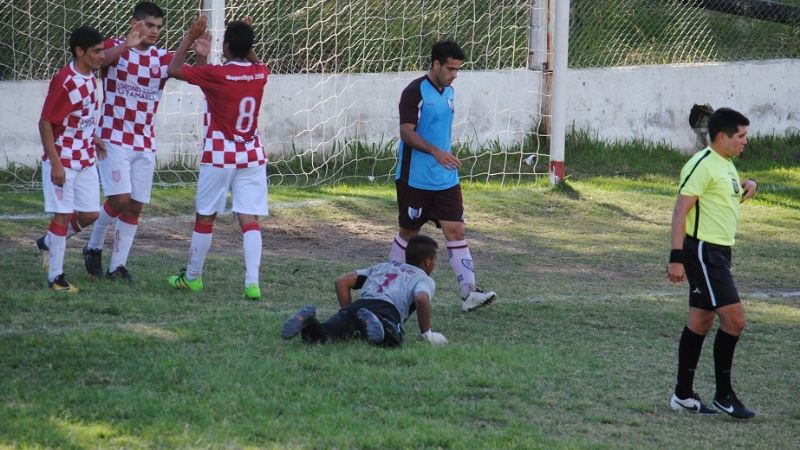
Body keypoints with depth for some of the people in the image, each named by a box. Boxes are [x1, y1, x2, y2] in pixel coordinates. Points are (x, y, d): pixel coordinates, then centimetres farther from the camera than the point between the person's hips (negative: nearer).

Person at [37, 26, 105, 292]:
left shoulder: (90, 77, 5)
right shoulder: (64, 81, -20)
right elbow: (45, 123, -19)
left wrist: (92, 140, 12)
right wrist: (55, 163, -22)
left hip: (85, 160, 8)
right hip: (63, 161, -8)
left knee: (90, 214, 8)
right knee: (63, 214, -4)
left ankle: (48, 242, 31)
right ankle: (55, 276, 4)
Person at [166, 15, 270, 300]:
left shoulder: (216, 74, -14)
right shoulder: (260, 74, 0)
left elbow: (174, 69, -2)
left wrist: (191, 37, 4)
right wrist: (246, 39, 19)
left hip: (219, 158, -3)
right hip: (252, 157, 3)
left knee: (205, 217, 11)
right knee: (249, 220, -2)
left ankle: (192, 277, 24)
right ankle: (252, 282, -16)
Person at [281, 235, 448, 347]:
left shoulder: (382, 267, 38)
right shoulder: (425, 279, 22)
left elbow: (342, 281, 28)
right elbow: (421, 298, -3)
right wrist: (426, 333, 10)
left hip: (359, 304, 4)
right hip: (387, 309, -4)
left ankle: (309, 322, -45)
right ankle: (371, 324, -56)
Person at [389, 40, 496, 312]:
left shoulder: (448, 92, 12)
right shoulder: (415, 92, -13)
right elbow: (406, 132, -20)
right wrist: (436, 152, -31)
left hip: (445, 179, 7)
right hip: (415, 178, -6)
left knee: (456, 231, -4)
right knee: (409, 233, 5)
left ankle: (469, 292, -9)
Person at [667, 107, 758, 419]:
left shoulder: (726, 165, 14)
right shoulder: (703, 165, -15)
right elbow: (680, 211, -19)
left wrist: (748, 186, 10)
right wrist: (677, 258, -24)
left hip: (718, 252, 10)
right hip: (703, 250, -10)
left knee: (701, 322, 12)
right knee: (734, 319, -12)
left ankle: (683, 396, 17)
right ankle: (724, 395, -4)